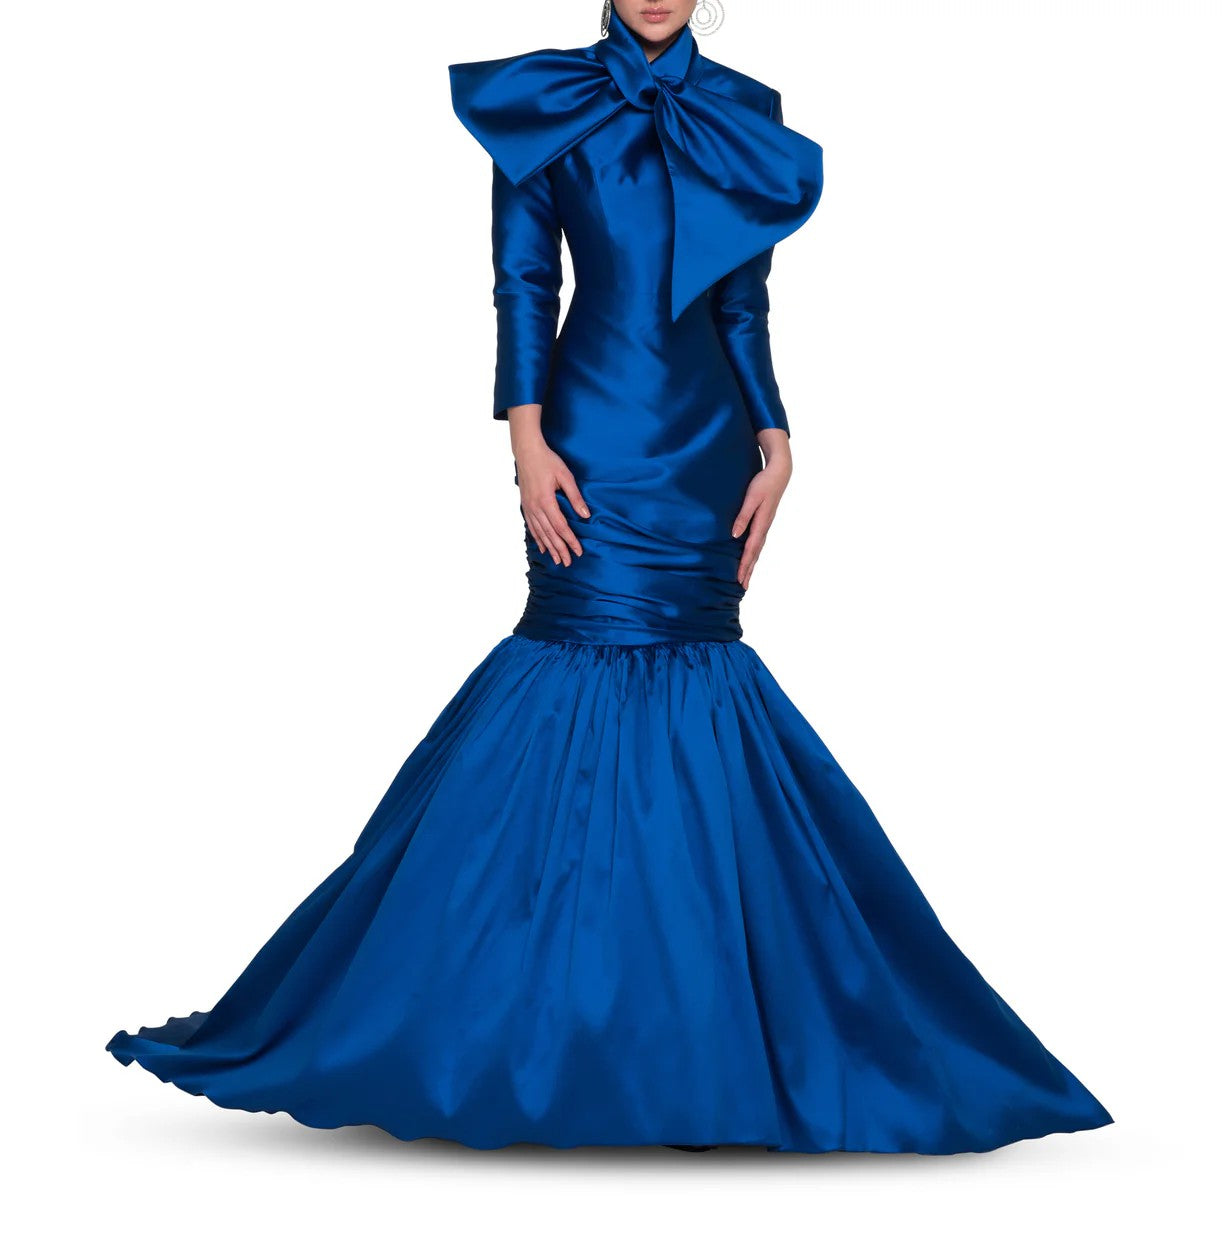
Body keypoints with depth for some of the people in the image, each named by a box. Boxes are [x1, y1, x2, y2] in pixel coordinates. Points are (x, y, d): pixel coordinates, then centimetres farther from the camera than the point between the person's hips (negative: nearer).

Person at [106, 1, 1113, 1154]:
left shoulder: (740, 117, 12)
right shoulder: (547, 104, 5)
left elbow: (745, 308, 12)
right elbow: (523, 285, 0)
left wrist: (773, 446, 4)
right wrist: (528, 438, -11)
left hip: (706, 448, 3)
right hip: (593, 441, -3)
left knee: (695, 682, 1)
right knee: (593, 664, -8)